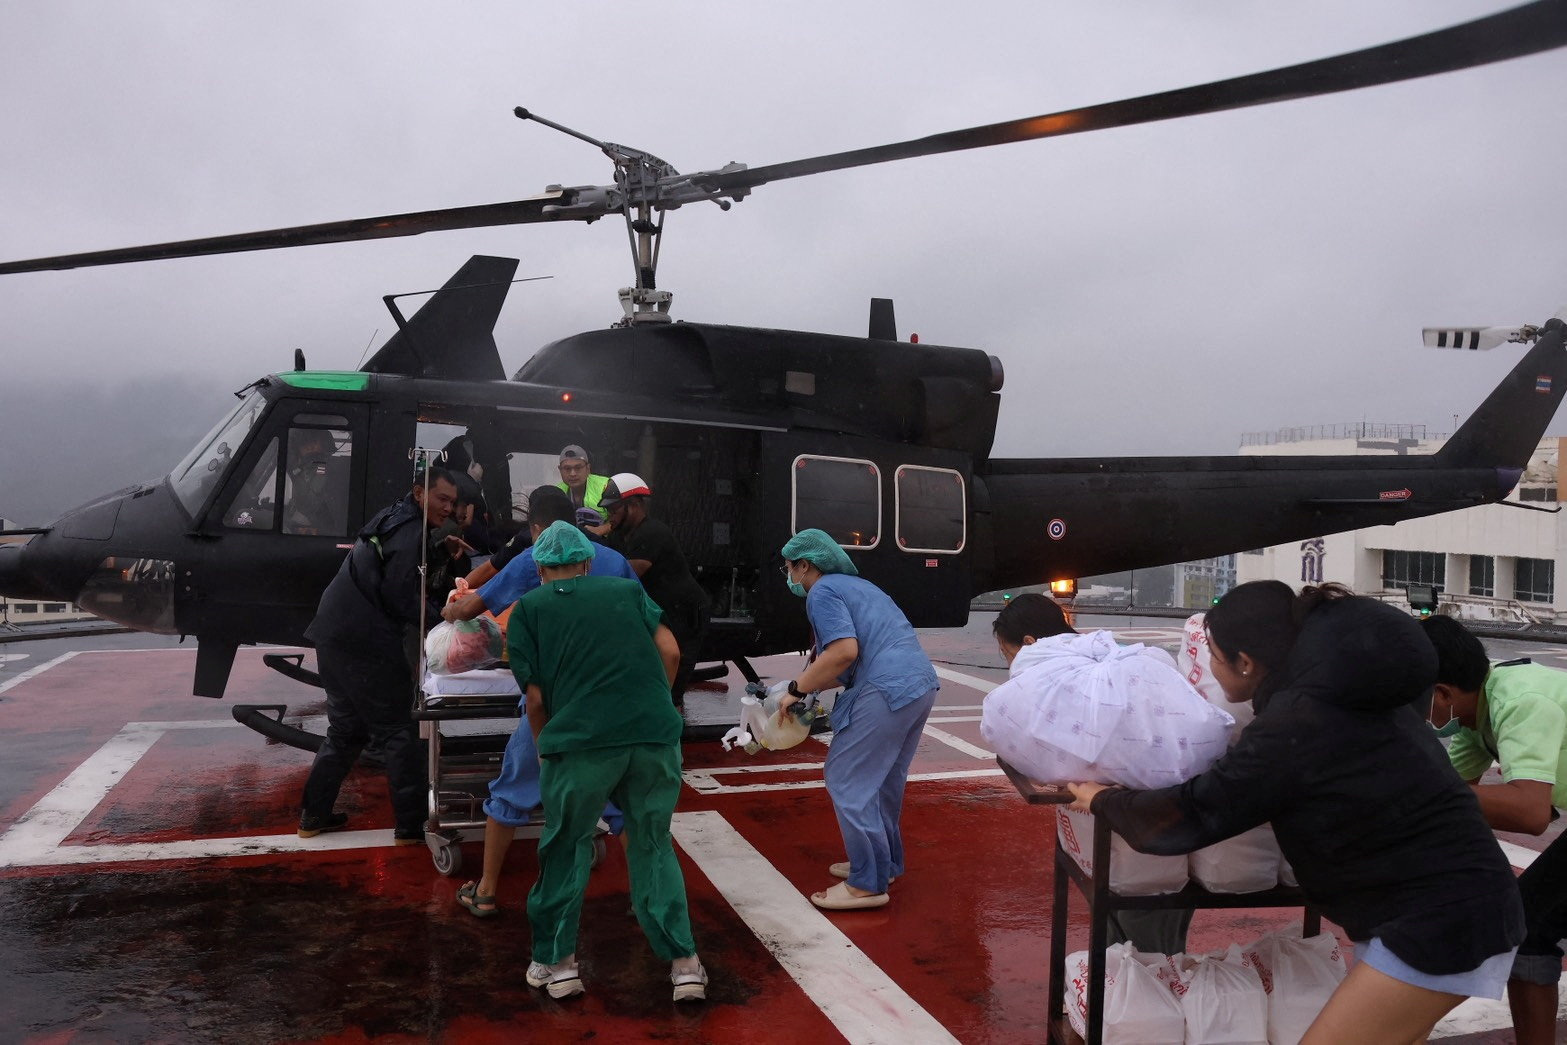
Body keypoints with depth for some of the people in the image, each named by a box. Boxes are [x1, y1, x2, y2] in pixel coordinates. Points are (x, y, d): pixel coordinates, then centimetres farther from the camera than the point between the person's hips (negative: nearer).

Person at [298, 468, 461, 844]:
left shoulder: (393, 519, 19)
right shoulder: (409, 531, -11)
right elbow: (399, 597, -18)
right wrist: (438, 617, -7)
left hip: (335, 636, 10)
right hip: (366, 642, -10)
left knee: (346, 728, 20)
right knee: (398, 732, -2)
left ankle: (313, 815, 27)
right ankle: (412, 825, 4)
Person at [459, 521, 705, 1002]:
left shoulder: (528, 608, 14)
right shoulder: (628, 590, 20)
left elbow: (536, 697, 9)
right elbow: (670, 652, 9)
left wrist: (545, 753, 24)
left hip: (582, 740, -2)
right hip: (656, 734, 2)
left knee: (566, 848, 18)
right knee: (653, 846, 18)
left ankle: (556, 962, 26)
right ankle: (683, 964, 18)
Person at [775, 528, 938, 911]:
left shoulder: (823, 592, -4)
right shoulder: (855, 585, 26)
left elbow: (845, 651, -18)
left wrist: (798, 688, -9)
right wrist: (813, 684, 25)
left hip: (887, 691, -10)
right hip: (922, 683, 10)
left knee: (848, 782, -2)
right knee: (884, 781, 21)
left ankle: (868, 884, 1)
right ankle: (884, 863, 32)